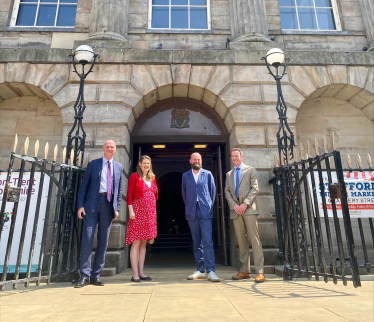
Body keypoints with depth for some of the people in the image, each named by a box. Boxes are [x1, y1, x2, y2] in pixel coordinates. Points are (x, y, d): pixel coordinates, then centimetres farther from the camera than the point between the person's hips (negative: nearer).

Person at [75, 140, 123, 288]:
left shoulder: (118, 167, 13)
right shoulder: (93, 164, 7)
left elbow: (119, 189, 13)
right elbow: (84, 185, 4)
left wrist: (117, 208, 4)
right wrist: (80, 205, -5)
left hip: (108, 204, 2)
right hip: (92, 203, -2)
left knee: (103, 240, 5)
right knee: (87, 238, -4)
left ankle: (96, 275, 16)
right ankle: (84, 275, 5)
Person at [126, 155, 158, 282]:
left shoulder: (152, 178, 16)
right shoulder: (134, 177, -1)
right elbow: (129, 194, -7)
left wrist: (154, 212, 11)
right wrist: (131, 211, -14)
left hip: (150, 213, 6)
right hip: (138, 211, -6)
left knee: (144, 243, 9)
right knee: (136, 243, -4)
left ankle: (141, 272, 16)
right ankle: (135, 274, 2)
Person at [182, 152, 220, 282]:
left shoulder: (208, 174, 8)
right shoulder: (185, 176, 11)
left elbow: (213, 190, 10)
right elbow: (184, 193, 16)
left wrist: (209, 205, 7)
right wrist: (189, 206, 12)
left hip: (205, 212, -2)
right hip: (192, 213, 2)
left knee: (207, 241, -9)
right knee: (196, 242, 8)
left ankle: (211, 271, -6)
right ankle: (200, 270, 15)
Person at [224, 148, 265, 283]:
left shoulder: (250, 170, 9)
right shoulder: (229, 174, 19)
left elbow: (255, 188, -1)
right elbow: (227, 192, 12)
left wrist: (245, 204, -13)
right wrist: (234, 205, -5)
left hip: (249, 209, -3)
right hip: (235, 210, 4)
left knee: (255, 240, -6)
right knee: (241, 241, 6)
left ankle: (260, 272, -3)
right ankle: (245, 271, 13)